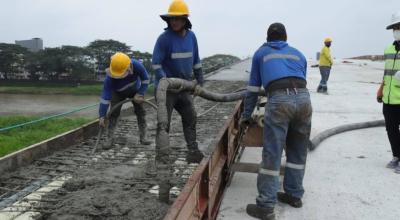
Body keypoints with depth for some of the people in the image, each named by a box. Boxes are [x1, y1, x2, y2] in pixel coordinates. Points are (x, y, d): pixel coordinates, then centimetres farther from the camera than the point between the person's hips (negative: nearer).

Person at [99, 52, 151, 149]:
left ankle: (143, 137, 8)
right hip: (118, 92, -1)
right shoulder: (110, 77, -40)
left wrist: (140, 94, -25)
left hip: (135, 90, 1)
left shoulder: (136, 65, -40)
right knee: (113, 113, -12)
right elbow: (105, 95, -37)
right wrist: (102, 116, -38)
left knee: (140, 111, -2)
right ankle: (109, 139, -4)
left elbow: (145, 79, -21)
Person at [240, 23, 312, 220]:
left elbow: (253, 88, 25)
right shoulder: (298, 54, 31)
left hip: (279, 100, -3)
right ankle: (294, 195, 29)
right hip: (303, 98, 4)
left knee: (271, 155, -2)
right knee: (298, 151, 17)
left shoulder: (261, 53, 26)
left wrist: (246, 116, 31)